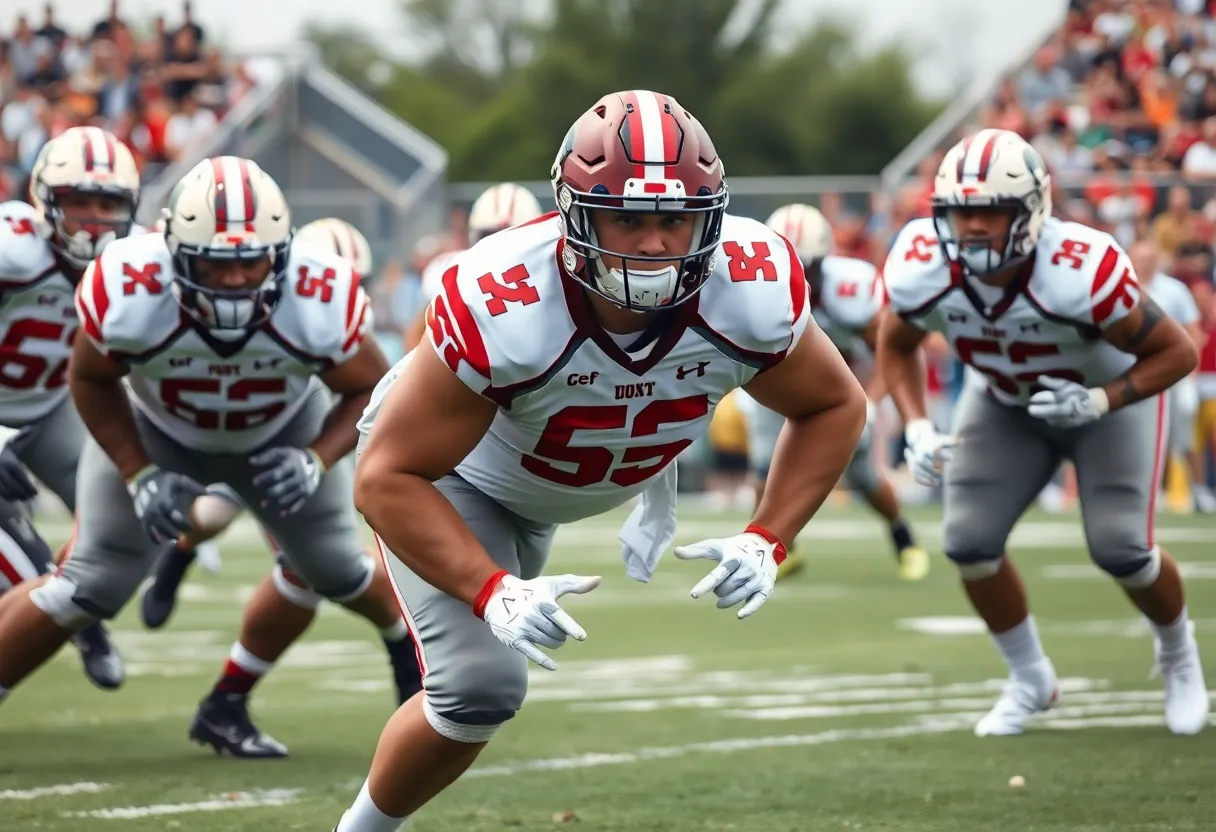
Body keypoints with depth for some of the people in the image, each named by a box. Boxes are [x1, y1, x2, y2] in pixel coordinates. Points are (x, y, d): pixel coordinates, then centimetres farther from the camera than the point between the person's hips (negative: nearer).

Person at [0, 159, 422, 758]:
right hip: (152, 434, -1)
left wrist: (317, 461, -30)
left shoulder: (320, 304, -37)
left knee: (334, 570, 4)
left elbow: (368, 390, -15)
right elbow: (90, 380, -15)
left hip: (281, 433, 1)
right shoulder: (128, 295, -39)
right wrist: (139, 476, -21)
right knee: (94, 585, -6)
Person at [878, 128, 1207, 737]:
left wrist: (1097, 402, -39)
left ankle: (1178, 657, 20)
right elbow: (896, 348, -4)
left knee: (1120, 548, -14)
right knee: (969, 543, -8)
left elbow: (1177, 352, -27)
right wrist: (917, 429, -19)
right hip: (1007, 403, 4)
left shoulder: (1081, 272, -41)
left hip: (1109, 394, -4)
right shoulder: (922, 272, -28)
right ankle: (1031, 681, 17)